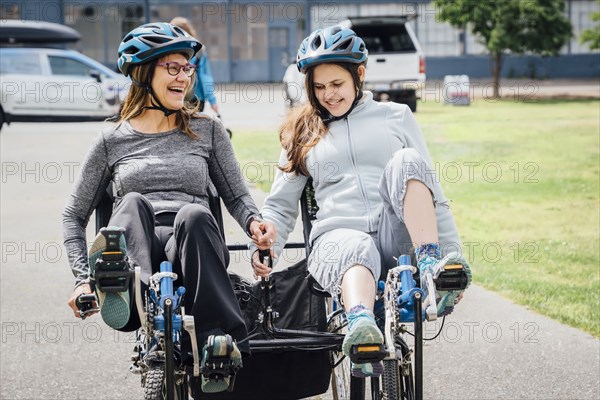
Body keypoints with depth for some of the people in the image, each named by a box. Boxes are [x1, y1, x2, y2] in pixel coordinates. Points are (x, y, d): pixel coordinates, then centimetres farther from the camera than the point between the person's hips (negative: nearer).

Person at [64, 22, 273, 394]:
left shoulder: (207, 131, 20)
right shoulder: (113, 141, 17)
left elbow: (236, 195, 20)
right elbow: (74, 214, 18)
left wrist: (254, 221, -4)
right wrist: (83, 278, 3)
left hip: (191, 250, 0)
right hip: (135, 250, 0)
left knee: (194, 215, -36)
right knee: (133, 203, -34)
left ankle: (219, 345, -47)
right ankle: (125, 289, -64)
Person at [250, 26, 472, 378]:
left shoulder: (396, 116, 18)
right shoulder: (303, 132, 21)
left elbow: (433, 193, 16)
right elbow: (280, 205, 20)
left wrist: (456, 256, 7)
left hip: (398, 235, 1)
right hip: (339, 234, -1)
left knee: (406, 161, -28)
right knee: (356, 249, -40)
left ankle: (431, 266, -39)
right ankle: (362, 329, -71)